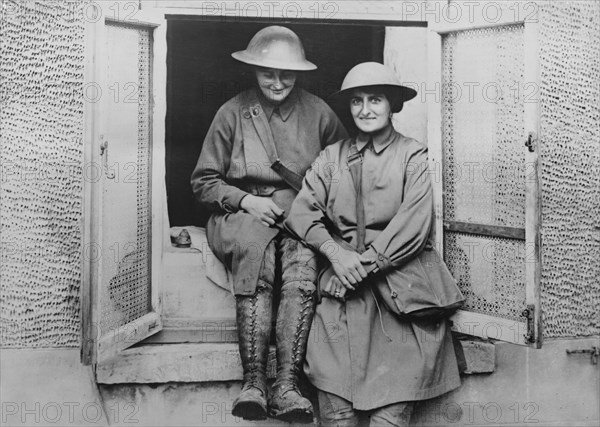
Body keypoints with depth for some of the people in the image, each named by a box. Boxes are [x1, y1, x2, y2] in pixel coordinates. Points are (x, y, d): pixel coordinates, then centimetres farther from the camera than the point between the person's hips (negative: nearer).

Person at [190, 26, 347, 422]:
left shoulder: (318, 112, 10)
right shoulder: (233, 113, 7)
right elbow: (204, 182, 8)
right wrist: (246, 200, -9)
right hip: (242, 213, -1)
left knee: (304, 260, -34)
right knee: (254, 249, -36)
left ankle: (287, 385, -35)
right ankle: (254, 382, -34)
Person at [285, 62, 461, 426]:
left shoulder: (413, 155, 6)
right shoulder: (332, 156, 15)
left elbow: (413, 225, -5)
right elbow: (302, 211, 5)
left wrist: (366, 264, -12)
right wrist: (335, 253, -12)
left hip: (397, 270, -2)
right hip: (344, 271, 2)